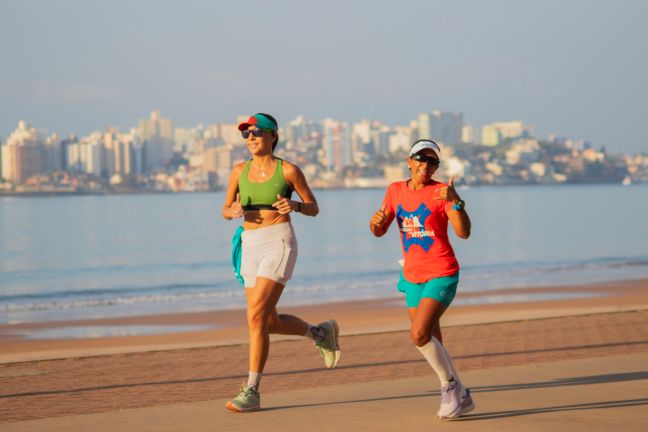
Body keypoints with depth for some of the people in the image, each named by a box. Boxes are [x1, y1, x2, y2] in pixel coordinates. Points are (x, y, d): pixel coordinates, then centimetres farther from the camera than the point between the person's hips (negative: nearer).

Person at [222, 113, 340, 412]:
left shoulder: (288, 170, -3)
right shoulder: (240, 171, 9)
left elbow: (314, 208, 4)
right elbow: (226, 210, 16)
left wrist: (295, 205, -18)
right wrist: (233, 211, -8)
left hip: (279, 244, -6)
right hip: (251, 247, 6)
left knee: (256, 317, -17)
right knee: (269, 322, 11)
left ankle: (251, 392, -12)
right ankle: (320, 332, 40)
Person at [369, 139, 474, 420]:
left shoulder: (441, 192, -11)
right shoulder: (395, 190, 5)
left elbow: (463, 233, -22)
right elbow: (379, 231, 8)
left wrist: (455, 201, -37)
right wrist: (376, 221, -15)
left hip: (442, 275, -6)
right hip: (412, 276, 6)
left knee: (419, 334, -23)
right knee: (432, 344, 11)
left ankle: (450, 384, -2)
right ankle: (461, 397, 27)